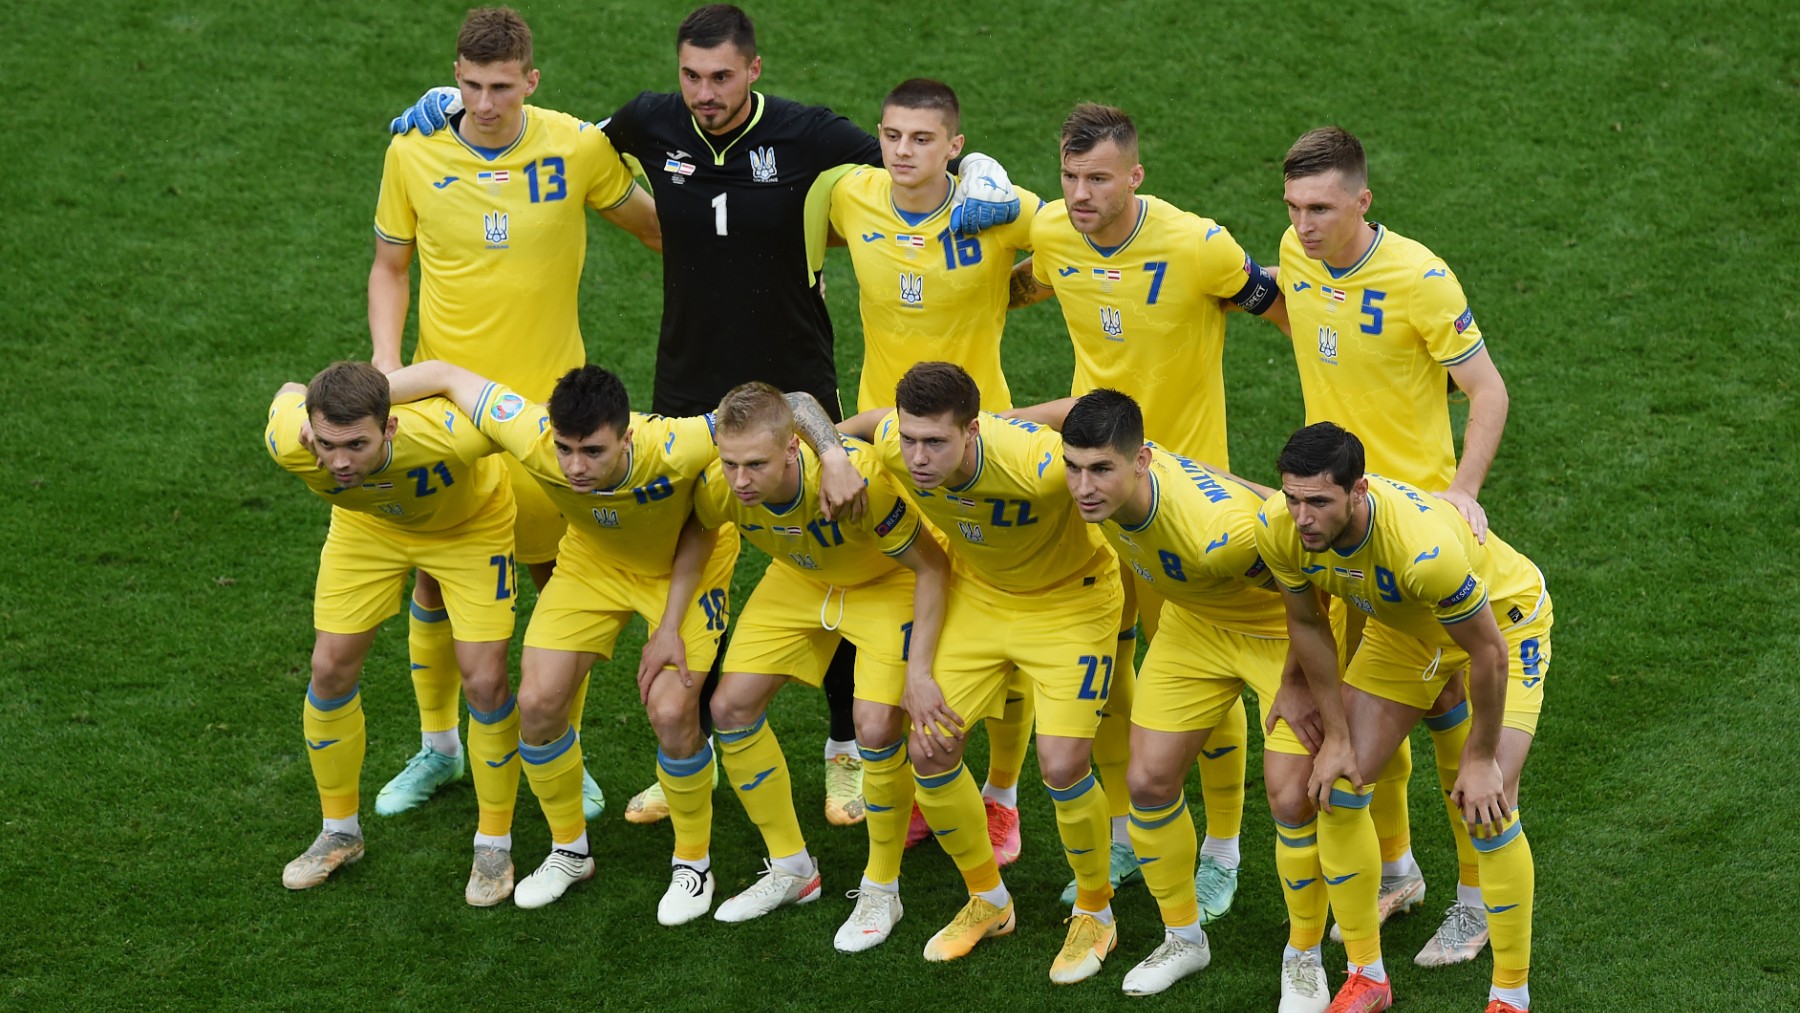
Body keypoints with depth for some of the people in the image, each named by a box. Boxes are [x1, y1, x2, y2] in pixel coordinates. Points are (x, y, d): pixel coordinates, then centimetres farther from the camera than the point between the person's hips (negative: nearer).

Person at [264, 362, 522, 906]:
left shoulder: (450, 436, -46)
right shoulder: (288, 441, -35)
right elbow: (289, 392, -11)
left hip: (470, 523, -3)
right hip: (367, 524, 3)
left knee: (484, 681, -8)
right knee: (331, 669, 1)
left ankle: (494, 842, 13)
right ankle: (340, 832, 23)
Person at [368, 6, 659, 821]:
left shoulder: (579, 148, -9)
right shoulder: (413, 155, -6)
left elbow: (651, 225, 8)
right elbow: (390, 267, 7)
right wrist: (386, 359, -6)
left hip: (546, 399, -1)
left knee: (557, 575, 5)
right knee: (434, 577, 8)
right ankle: (437, 746, 27)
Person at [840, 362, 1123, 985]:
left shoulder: (1037, 465, -41)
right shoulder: (893, 445, -26)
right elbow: (871, 420, 0)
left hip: (1069, 600, -5)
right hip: (977, 594, 5)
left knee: (1062, 767, -15)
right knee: (929, 749, 0)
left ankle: (1095, 914, 14)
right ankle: (988, 901, 25)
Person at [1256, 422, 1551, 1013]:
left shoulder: (1425, 546, -44)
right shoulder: (1279, 530, -27)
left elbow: (1488, 654, -30)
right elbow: (1308, 622, -7)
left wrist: (1480, 759, -19)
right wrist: (1335, 736, -5)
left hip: (1502, 620, -6)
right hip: (1401, 629, 6)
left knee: (1486, 808, -17)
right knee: (1337, 786, -2)